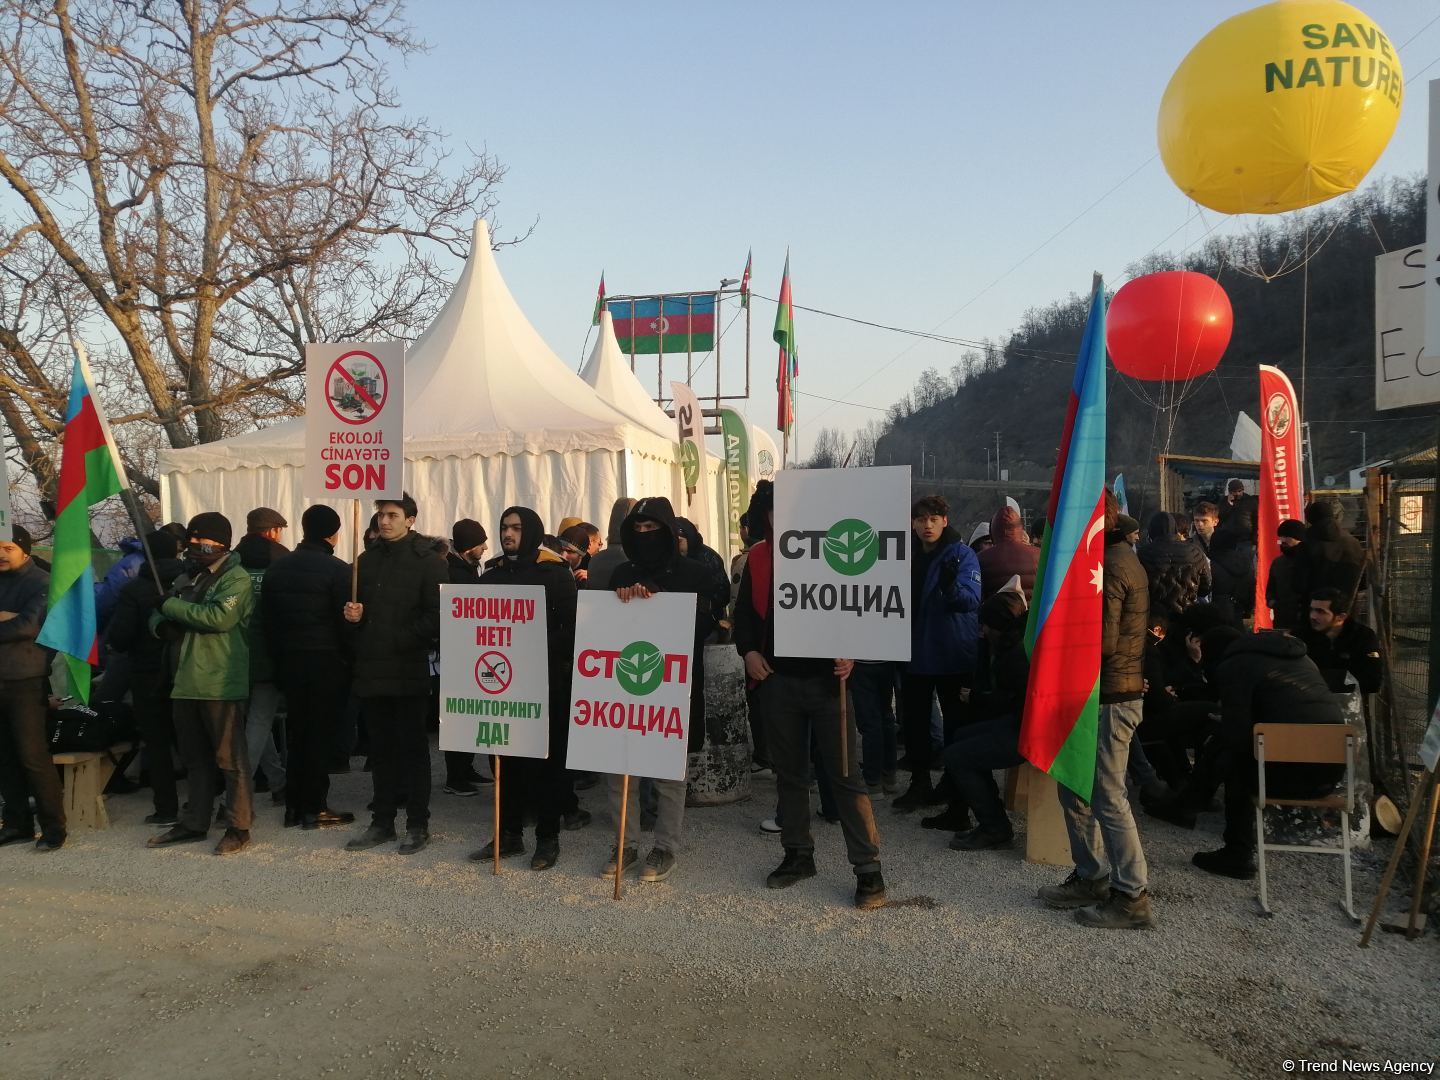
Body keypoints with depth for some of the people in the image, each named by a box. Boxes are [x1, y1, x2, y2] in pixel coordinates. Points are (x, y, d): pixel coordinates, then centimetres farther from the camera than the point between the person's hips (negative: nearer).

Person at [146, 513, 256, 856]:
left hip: (221, 684, -8)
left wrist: (171, 605, -12)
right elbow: (157, 617, 22)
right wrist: (161, 624, -3)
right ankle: (194, 822, 27)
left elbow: (219, 616, -23)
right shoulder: (187, 578, 18)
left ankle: (239, 827, 4)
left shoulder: (236, 578, -7)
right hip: (186, 683, 8)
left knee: (230, 757, -3)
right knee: (195, 759, 17)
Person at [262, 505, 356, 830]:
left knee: (296, 731, 15)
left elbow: (267, 619, 9)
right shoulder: (337, 570, -13)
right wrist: (351, 660, -4)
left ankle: (294, 805, 20)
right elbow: (345, 621, -15)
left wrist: (278, 658, 14)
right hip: (327, 662, -6)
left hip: (289, 661, 6)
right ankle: (314, 808, 6)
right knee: (321, 733, 1)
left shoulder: (277, 567, 7)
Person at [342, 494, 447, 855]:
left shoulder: (428, 560, -6)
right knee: (380, 748, 13)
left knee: (412, 747, 2)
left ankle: (417, 825, 12)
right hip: (371, 669, 6)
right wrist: (353, 615, 0)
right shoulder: (368, 560, 14)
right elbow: (357, 607, 21)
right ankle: (382, 821, 23)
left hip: (409, 672, -6)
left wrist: (399, 639, -15)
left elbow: (437, 615, -12)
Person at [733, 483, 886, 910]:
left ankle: (868, 868, 4)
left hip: (827, 678, -4)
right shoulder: (758, 557, 8)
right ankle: (798, 854, 29)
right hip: (777, 679, 4)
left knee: (844, 774, -3)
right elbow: (745, 610, 15)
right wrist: (749, 650, 0)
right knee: (789, 773, 14)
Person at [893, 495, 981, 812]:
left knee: (956, 724, 7)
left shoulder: (961, 554, -9)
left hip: (953, 655, -5)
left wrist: (951, 586, -40)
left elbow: (971, 599, -21)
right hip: (916, 653, 5)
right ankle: (920, 783, 22)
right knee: (915, 722, 10)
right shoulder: (910, 557, 8)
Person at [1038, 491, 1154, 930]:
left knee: (1107, 797, -3)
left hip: (1110, 698, -10)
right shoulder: (1120, 557, 15)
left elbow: (1102, 641, -22)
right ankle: (1089, 878, 28)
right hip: (1107, 693, 10)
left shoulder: (1109, 566, -17)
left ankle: (1132, 897, 8)